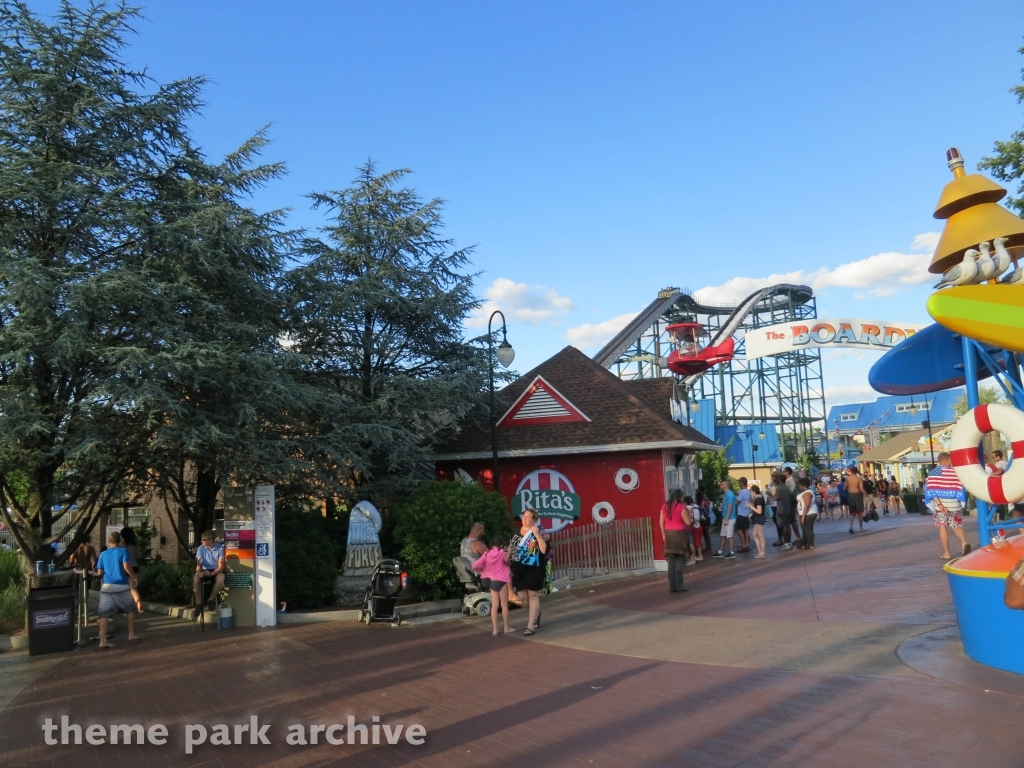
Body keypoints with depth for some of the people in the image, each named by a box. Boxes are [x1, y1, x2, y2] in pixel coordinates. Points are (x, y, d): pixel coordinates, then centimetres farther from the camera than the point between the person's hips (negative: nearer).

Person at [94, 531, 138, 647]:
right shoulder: (123, 551, -1)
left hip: (106, 586, 2)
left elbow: (99, 573, 9)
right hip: (121, 586, -2)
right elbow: (126, 566, -13)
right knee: (130, 609, 16)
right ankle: (131, 634, 23)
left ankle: (103, 640, -6)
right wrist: (133, 576, 2)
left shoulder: (103, 554, 10)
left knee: (104, 614, 1)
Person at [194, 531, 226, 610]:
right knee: (196, 578, -32)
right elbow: (198, 564, -9)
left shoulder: (220, 548, -12)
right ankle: (199, 604, -22)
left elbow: (221, 567, -15)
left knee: (221, 578, -36)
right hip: (205, 571, 2)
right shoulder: (201, 548, -4)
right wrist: (199, 572, -32)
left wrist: (211, 573, -33)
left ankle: (211, 599, -13)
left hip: (216, 571, -2)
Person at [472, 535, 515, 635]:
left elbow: (474, 566, -7)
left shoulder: (486, 554, -3)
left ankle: (494, 629, 10)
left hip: (492, 581, 3)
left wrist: (482, 569, 9)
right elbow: (508, 562, 7)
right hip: (501, 581, -3)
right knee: (504, 605, 6)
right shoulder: (502, 553, -8)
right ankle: (506, 628, 13)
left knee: (494, 606, 8)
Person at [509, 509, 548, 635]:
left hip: (533, 569, -5)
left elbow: (544, 550, -19)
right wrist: (507, 559, 10)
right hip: (518, 569, 5)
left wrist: (537, 535, -25)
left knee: (533, 595, 0)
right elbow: (510, 546, 20)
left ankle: (531, 625, 5)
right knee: (522, 597, 11)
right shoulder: (517, 531, 8)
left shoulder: (538, 531, -8)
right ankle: (535, 615, 38)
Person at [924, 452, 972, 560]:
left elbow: (931, 490, -12)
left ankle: (946, 553, 6)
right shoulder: (955, 472, 0)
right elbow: (960, 489, -1)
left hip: (940, 505, -1)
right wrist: (961, 503, 12)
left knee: (942, 528, 5)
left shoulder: (933, 473, -2)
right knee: (956, 526, 15)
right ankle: (964, 542, -11)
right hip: (955, 504, 1)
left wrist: (939, 504, -14)